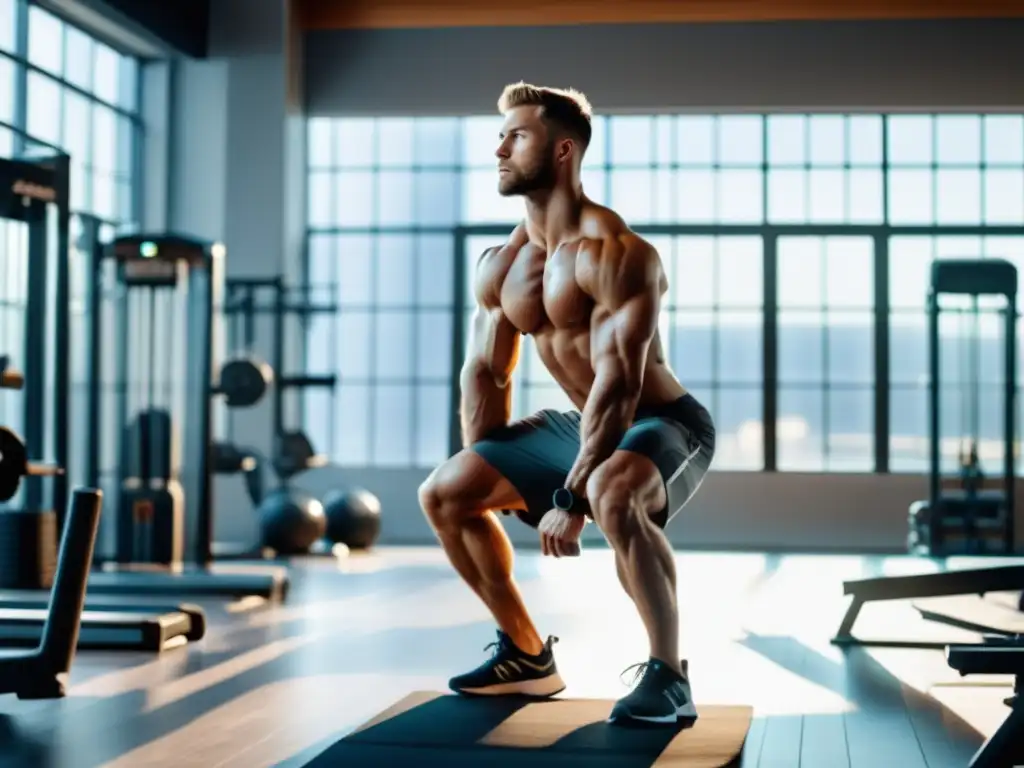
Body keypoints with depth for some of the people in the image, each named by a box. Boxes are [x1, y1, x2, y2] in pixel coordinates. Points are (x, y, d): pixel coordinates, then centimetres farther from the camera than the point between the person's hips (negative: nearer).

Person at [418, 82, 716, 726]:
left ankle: (668, 676, -27)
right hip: (579, 424, 9)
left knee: (613, 495, -43)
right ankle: (527, 655, 18)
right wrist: (481, 477, 3)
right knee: (443, 495, 6)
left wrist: (572, 497, -32)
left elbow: (619, 384, -32)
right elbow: (485, 372, 9)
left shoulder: (613, 253, -26)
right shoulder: (498, 265, 1)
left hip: (663, 424, -9)